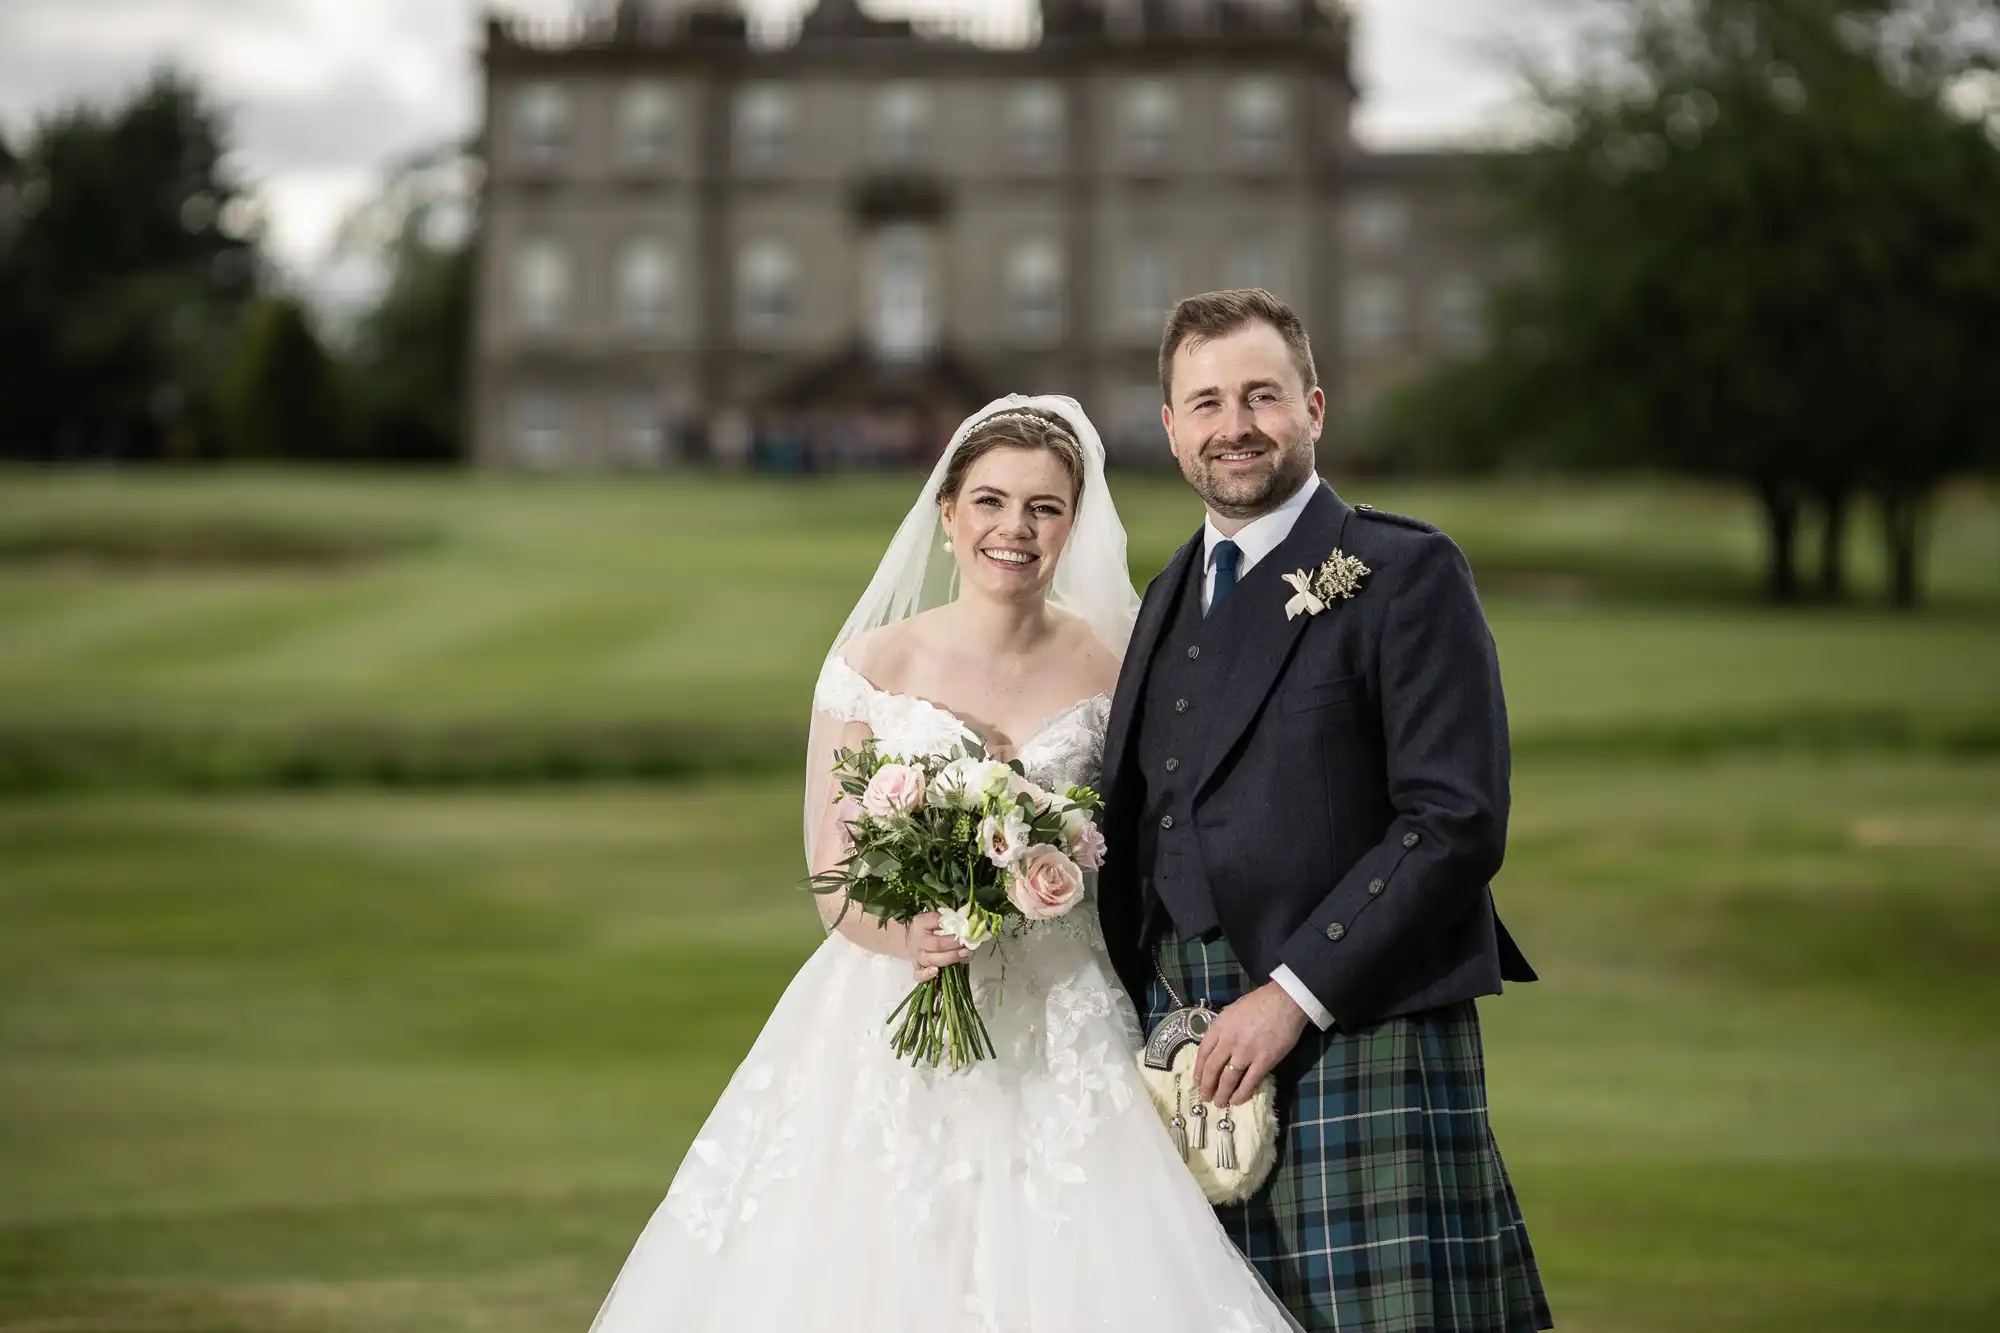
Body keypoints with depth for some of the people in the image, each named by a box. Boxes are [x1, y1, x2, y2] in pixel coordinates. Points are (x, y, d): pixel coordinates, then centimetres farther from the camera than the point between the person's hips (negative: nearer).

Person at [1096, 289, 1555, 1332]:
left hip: (1355, 1041, -6)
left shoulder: (1406, 573, -4)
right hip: (1190, 1054, 6)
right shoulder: (1171, 595, 19)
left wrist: (1294, 994, -16)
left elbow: (1457, 822, -12)